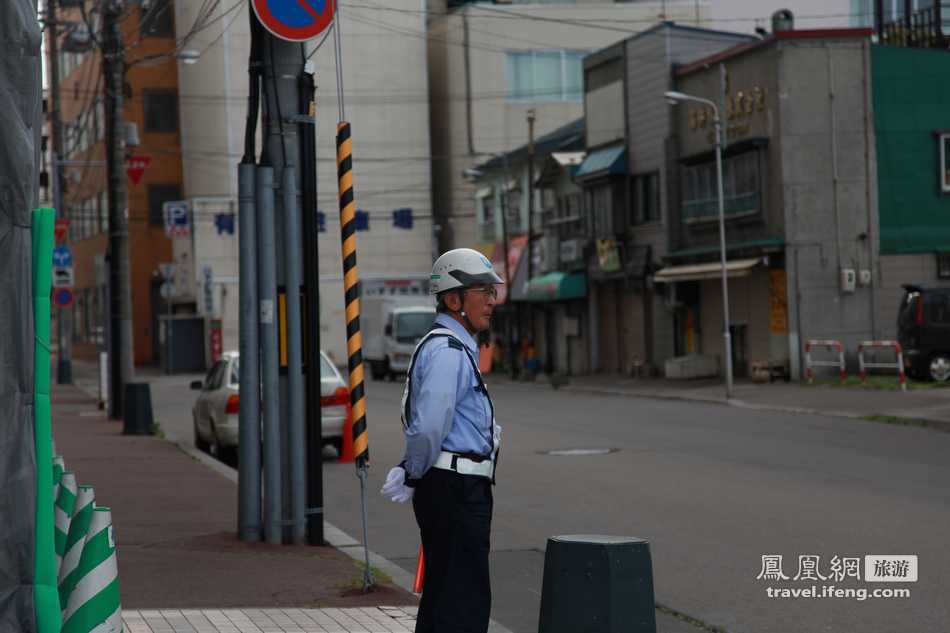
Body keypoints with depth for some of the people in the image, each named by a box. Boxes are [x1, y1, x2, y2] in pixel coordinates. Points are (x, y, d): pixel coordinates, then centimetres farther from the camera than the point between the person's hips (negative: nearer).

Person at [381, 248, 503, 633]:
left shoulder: (456, 349, 19)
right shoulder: (448, 352, -16)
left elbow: (426, 430, 24)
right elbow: (428, 428, -25)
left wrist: (411, 473, 10)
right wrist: (414, 476, -10)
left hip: (458, 491, 10)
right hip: (457, 490, -10)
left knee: (441, 597, 15)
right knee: (465, 601, -9)